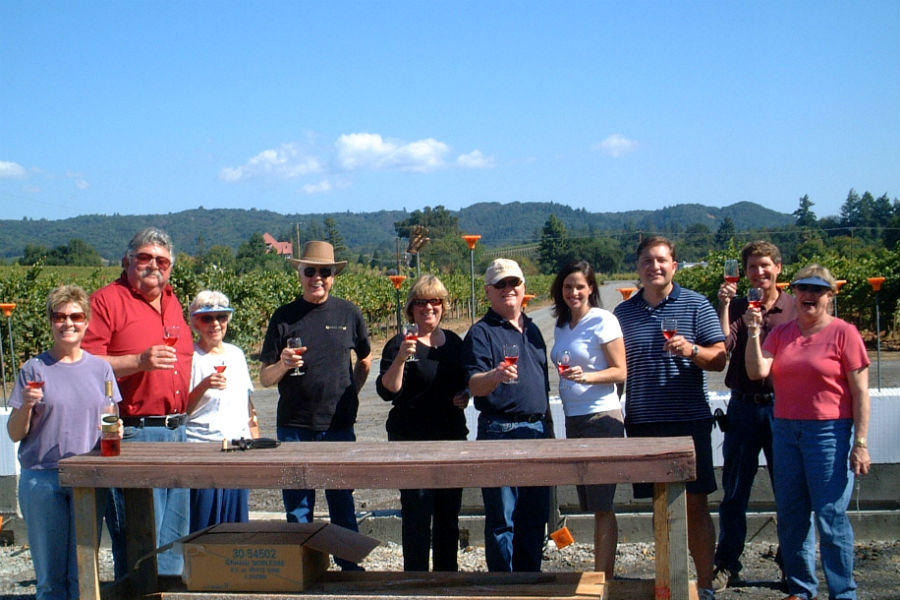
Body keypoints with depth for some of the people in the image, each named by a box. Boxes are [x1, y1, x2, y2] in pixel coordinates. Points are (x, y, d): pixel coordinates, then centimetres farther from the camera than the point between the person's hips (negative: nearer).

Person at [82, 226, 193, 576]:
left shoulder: (173, 303, 18)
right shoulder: (107, 301, -5)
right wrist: (139, 362, -21)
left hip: (176, 432, 8)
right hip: (133, 434, -7)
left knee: (174, 534, 13)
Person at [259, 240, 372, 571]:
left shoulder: (348, 313, 5)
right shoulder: (284, 317, 2)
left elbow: (365, 359, 21)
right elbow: (265, 378, 2)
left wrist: (351, 393, 11)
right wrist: (283, 365, -18)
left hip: (339, 426, 1)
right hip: (295, 428, 0)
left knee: (343, 505, 8)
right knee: (298, 509, 5)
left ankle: (350, 568, 20)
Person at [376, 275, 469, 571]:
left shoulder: (454, 342, 11)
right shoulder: (400, 344, -6)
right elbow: (387, 391, -16)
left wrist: (466, 394, 4)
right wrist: (401, 358, -29)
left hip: (452, 435, 6)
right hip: (412, 438, -6)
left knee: (449, 511, 12)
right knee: (417, 513, -5)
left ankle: (447, 572, 25)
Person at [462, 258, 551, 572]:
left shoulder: (533, 330, 16)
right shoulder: (481, 332, -4)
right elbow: (474, 385, -15)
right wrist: (495, 375, -36)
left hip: (537, 431, 6)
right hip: (500, 433, -6)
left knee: (536, 516, 11)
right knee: (502, 519, -1)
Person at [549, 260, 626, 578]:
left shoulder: (603, 320, -8)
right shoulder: (561, 326, 15)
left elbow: (620, 372, -11)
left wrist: (587, 376, -25)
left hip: (602, 417, -7)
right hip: (572, 419, 7)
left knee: (602, 506, -6)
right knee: (593, 505, 9)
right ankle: (603, 575, 14)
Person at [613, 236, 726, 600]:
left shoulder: (696, 306, 3)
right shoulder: (623, 313, 12)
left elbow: (720, 359, -1)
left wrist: (691, 350, -20)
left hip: (689, 420, -3)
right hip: (643, 423, 3)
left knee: (696, 505, -1)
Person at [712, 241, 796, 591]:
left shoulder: (795, 308, 3)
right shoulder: (736, 307, 5)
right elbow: (724, 347, -10)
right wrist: (724, 306, -16)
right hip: (744, 407, 1)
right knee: (734, 492, 6)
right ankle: (726, 566, 14)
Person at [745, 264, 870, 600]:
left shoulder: (843, 333, -4)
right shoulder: (781, 333, 10)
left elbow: (860, 392, -6)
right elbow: (757, 372, -2)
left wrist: (860, 443, -10)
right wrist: (753, 333, -12)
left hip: (829, 433, -5)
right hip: (786, 431, 5)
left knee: (830, 518, -5)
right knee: (790, 517, 10)